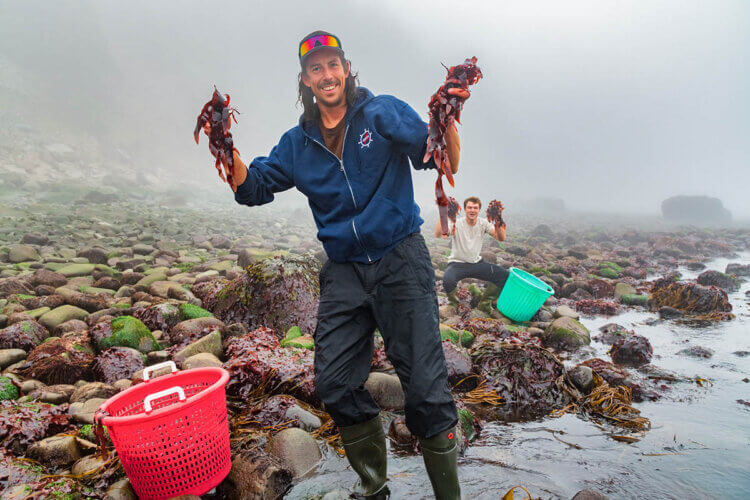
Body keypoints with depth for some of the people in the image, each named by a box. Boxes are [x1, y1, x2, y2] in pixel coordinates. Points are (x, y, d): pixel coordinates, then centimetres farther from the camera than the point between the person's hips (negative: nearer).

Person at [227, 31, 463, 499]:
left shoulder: (384, 113, -1)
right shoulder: (298, 143, 12)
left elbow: (444, 163, -8)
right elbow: (253, 188, 12)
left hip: (400, 260, -4)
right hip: (344, 271, 5)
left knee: (425, 386, -5)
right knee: (335, 383, 5)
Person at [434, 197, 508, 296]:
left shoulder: (483, 223, 0)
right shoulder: (456, 224, -12)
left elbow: (501, 238, -11)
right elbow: (438, 235, -30)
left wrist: (498, 226, -31)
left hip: (477, 263, 4)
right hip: (457, 264, -4)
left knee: (506, 275, -10)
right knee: (448, 281, -36)